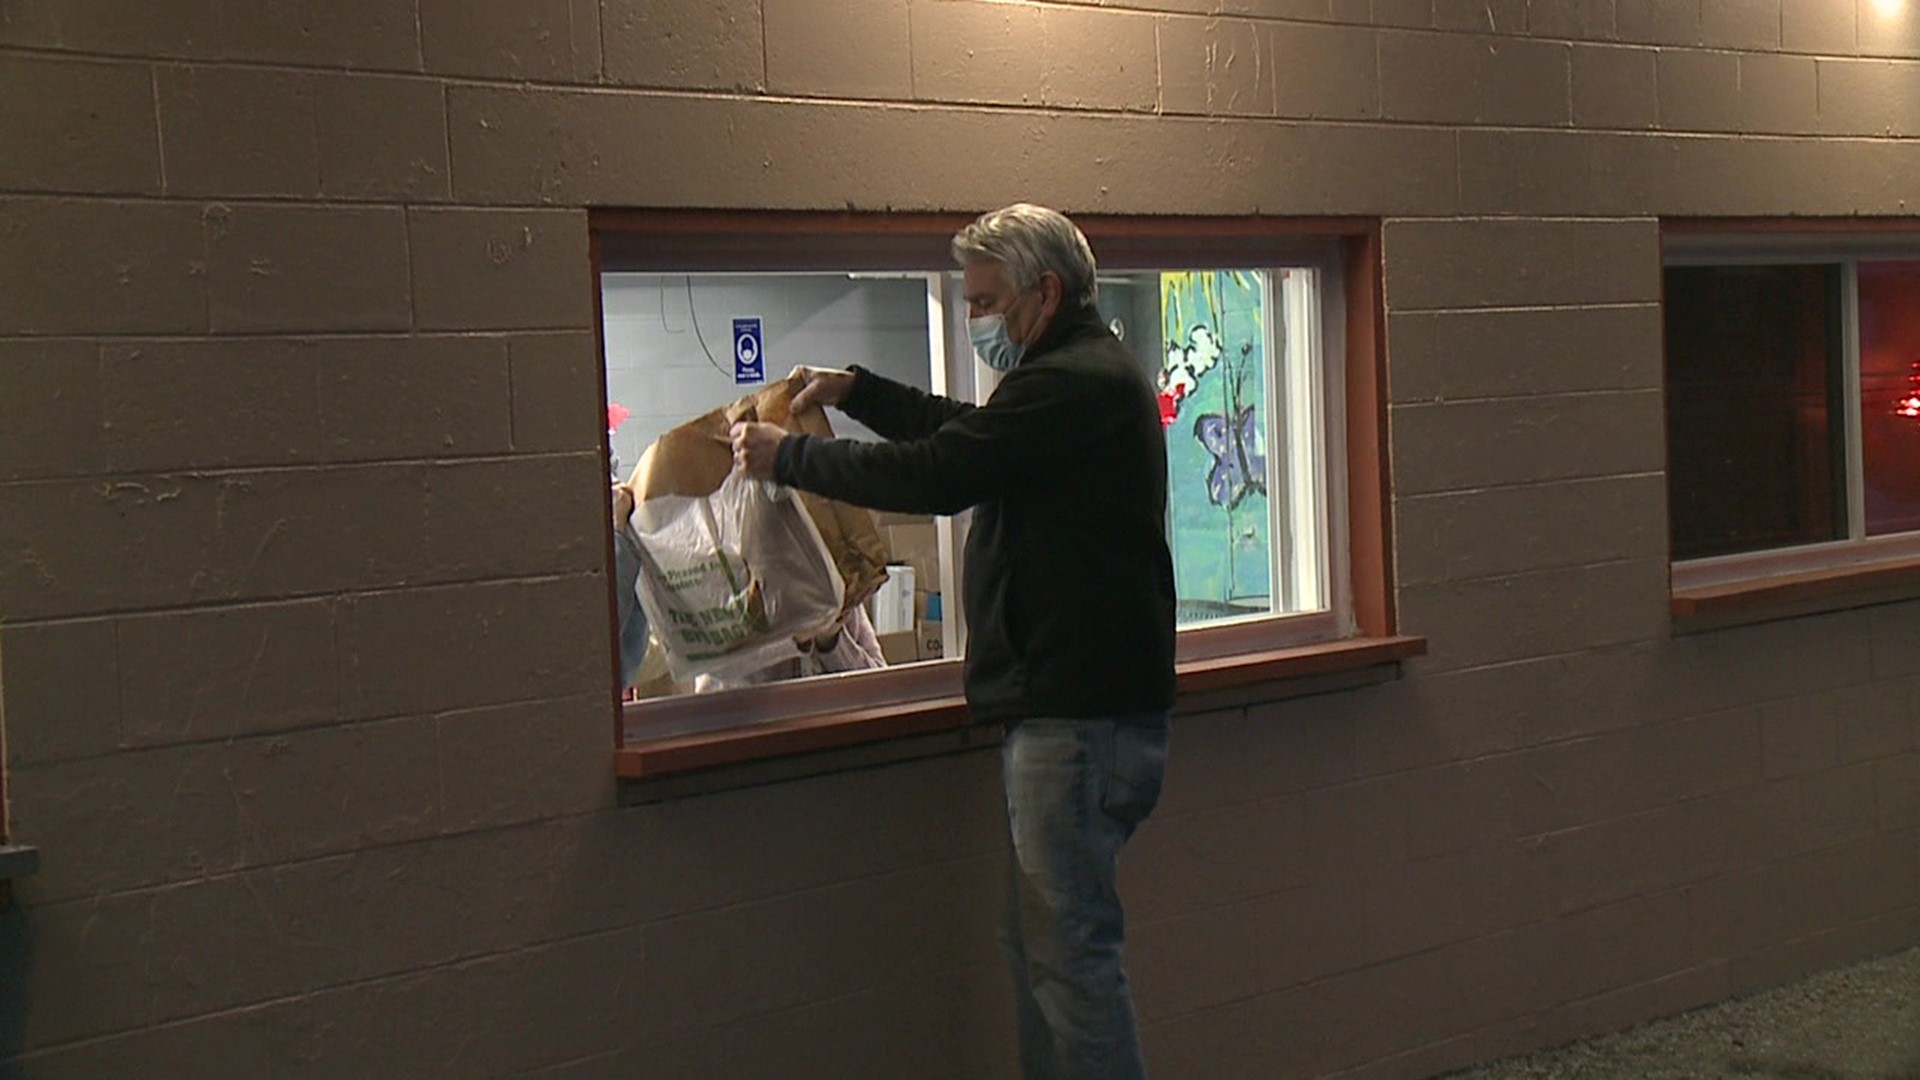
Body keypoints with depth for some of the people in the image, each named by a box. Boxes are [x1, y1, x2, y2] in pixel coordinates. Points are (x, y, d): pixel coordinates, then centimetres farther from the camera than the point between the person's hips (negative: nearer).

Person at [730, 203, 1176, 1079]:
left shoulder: (1073, 383, -16)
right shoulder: (1086, 373, 19)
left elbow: (935, 473, -19)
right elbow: (962, 432, 30)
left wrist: (787, 458, -7)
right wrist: (854, 388, 19)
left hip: (1081, 711, -11)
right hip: (1065, 703, 11)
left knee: (1068, 943, -7)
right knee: (1037, 941, 14)